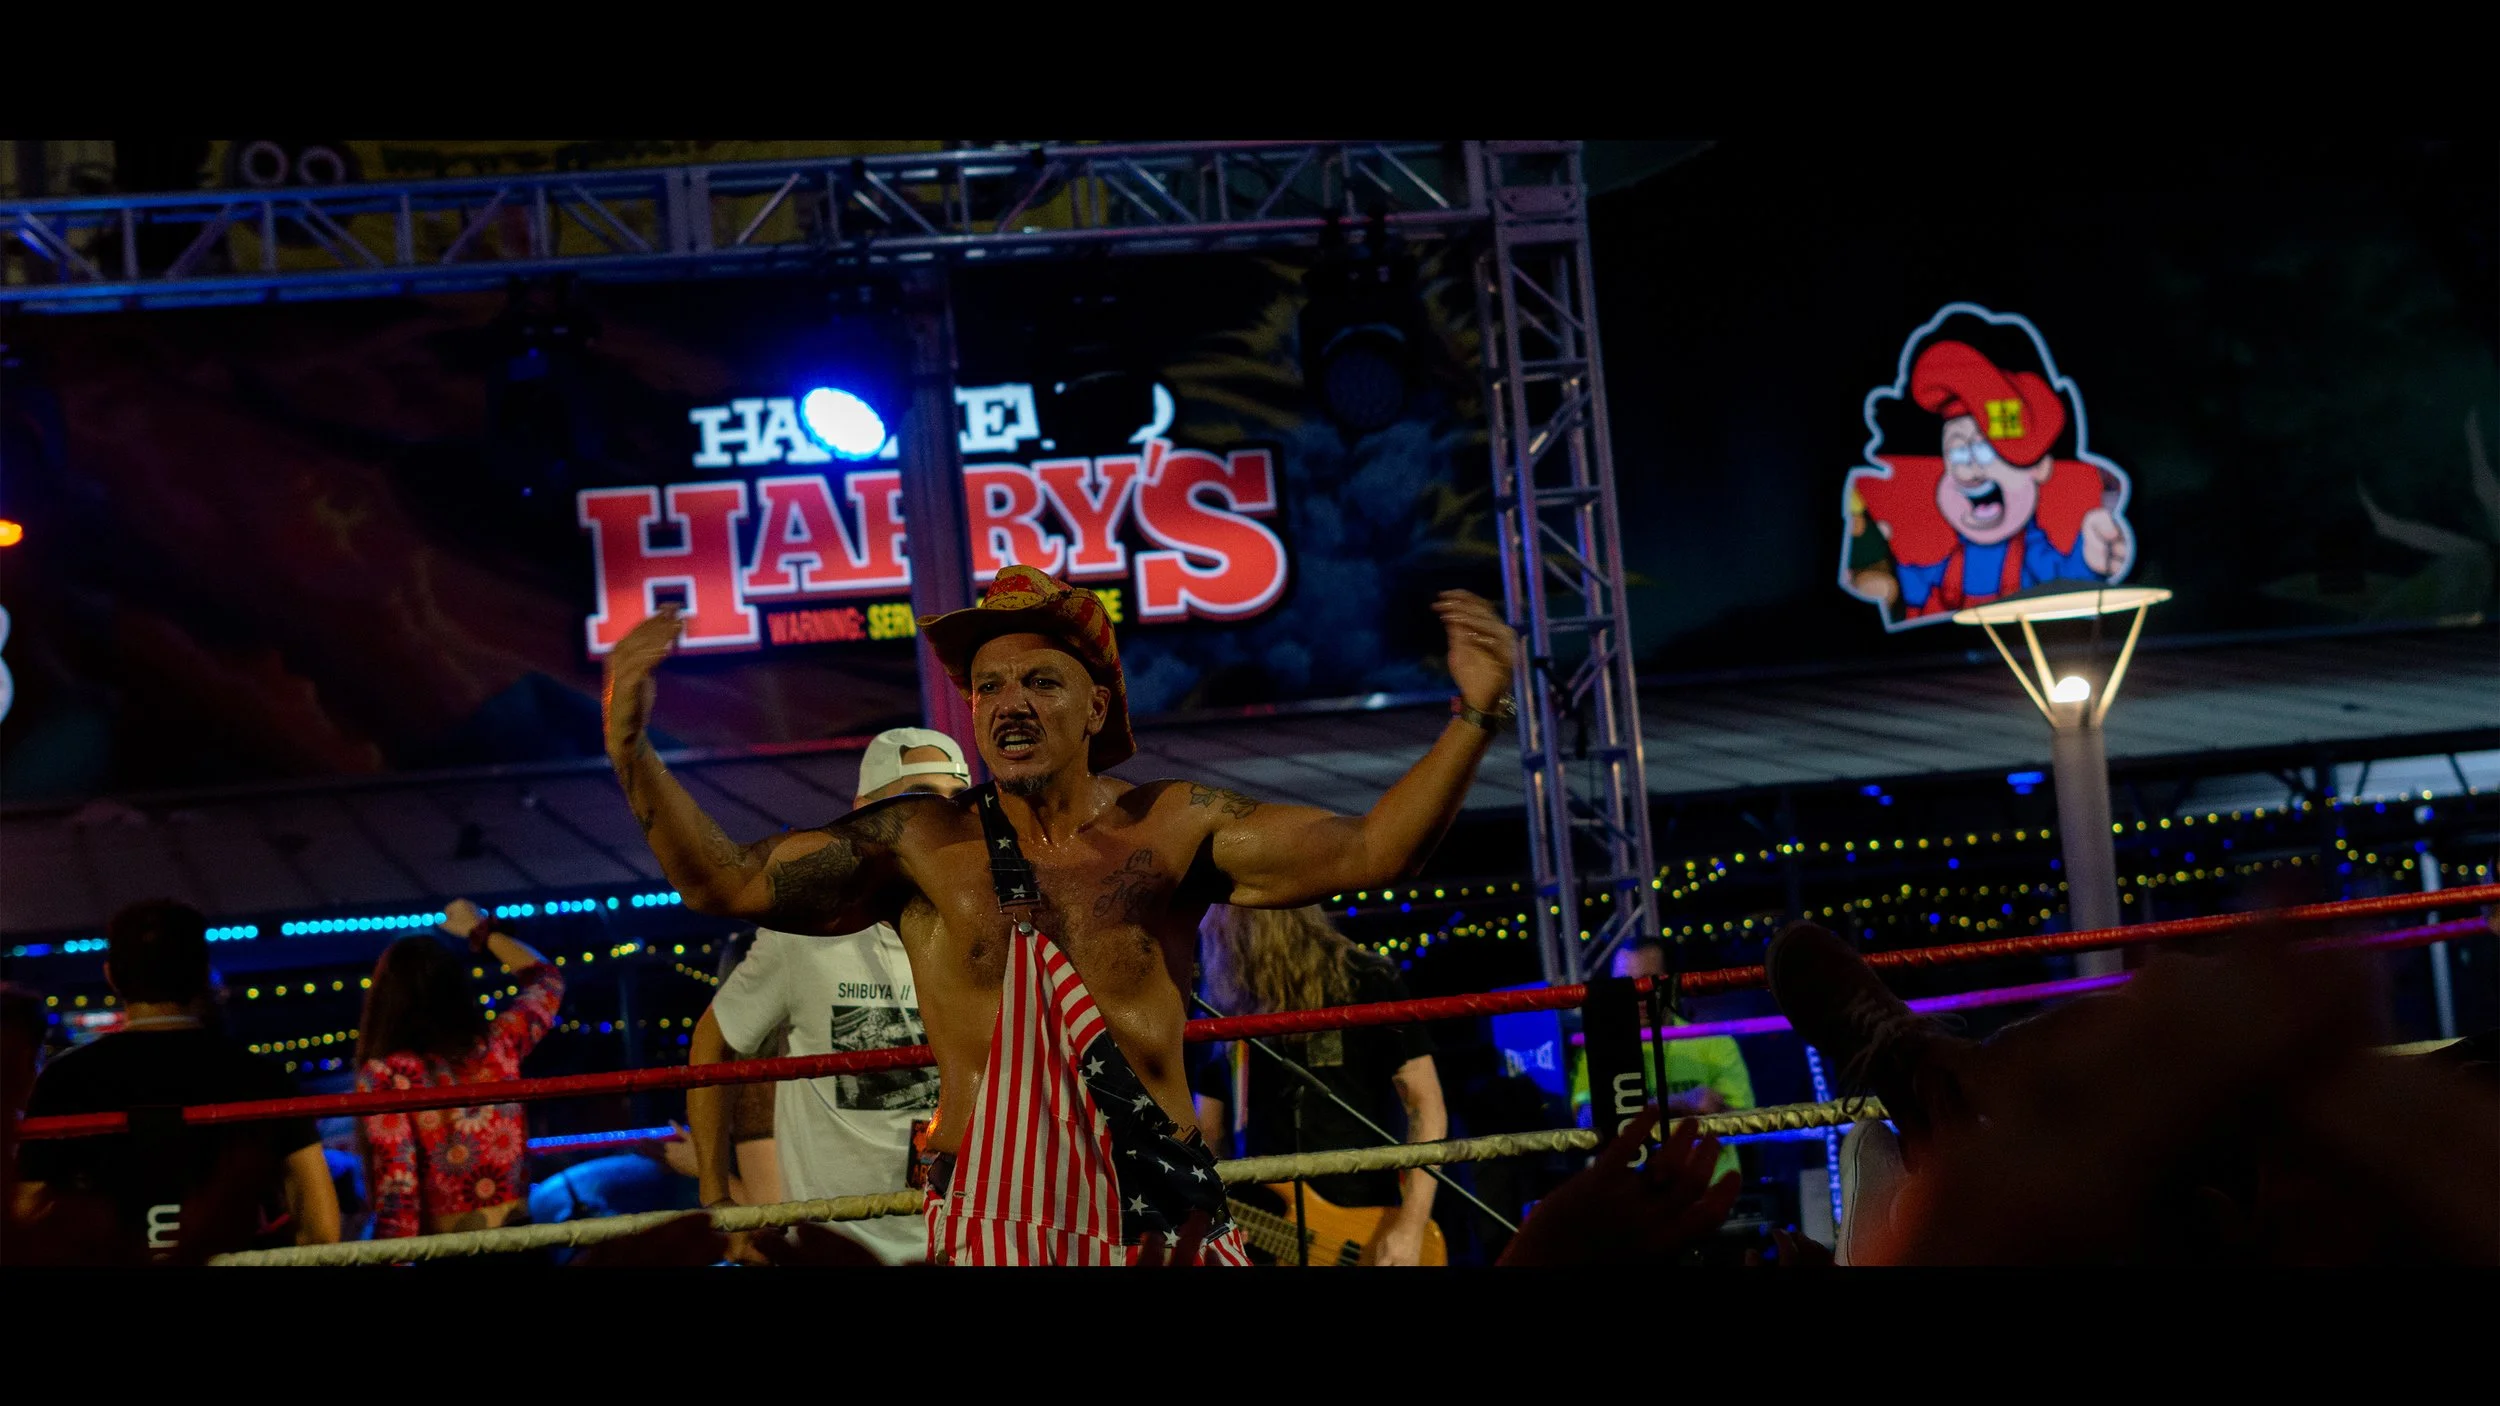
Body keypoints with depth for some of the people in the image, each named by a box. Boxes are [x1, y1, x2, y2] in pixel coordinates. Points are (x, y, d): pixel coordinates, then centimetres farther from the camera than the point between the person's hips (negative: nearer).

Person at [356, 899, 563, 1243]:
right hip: (518, 1236, 4)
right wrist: (484, 931, 31)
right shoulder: (499, 1042, -1)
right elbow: (546, 980, 20)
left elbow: (396, 1191, -16)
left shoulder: (384, 1075, -13)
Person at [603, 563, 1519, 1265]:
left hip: (1161, 1223, 1)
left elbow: (1366, 850, -4)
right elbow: (727, 882, -2)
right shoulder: (921, 844, 1)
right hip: (991, 1229, -1)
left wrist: (1472, 718, -14)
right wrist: (631, 750, -13)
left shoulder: (1169, 830, 1)